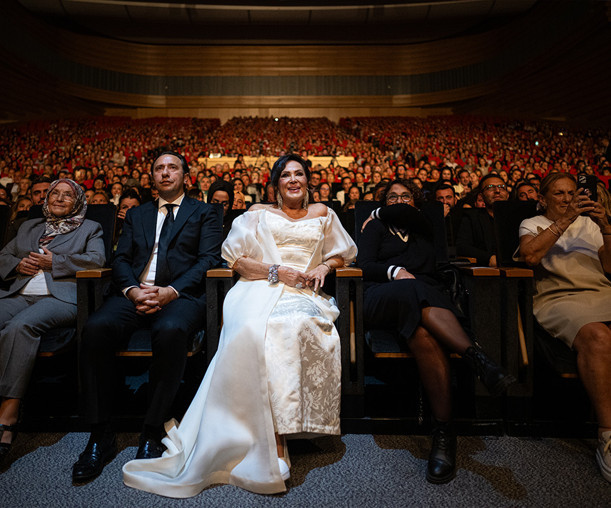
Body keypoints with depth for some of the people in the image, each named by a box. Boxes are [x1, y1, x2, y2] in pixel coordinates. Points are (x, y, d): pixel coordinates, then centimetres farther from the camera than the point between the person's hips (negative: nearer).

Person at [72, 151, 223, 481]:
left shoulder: (204, 213, 16)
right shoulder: (136, 215, 27)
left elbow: (208, 260, 2)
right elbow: (121, 259, 16)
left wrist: (171, 291, -14)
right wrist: (132, 290, -7)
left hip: (180, 295, -3)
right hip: (134, 294, 4)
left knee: (171, 331, -37)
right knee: (96, 328, -28)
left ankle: (152, 435, -21)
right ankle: (100, 435, -15)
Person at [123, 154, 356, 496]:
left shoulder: (322, 214, 26)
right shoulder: (259, 213, 20)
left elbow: (341, 254, 29)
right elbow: (236, 258, 10)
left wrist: (324, 267, 5)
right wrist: (277, 271, -4)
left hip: (303, 294, 1)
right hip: (260, 289, -1)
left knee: (290, 326, -38)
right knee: (252, 330, -37)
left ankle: (275, 439, -36)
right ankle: (272, 445, -37)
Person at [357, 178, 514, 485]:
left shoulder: (424, 228, 34)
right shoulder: (375, 227, 26)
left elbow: (405, 216, 10)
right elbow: (364, 265, 9)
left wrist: (382, 213, 30)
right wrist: (395, 271, -9)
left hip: (428, 295, 2)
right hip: (384, 297, -1)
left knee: (422, 331, -37)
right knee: (414, 292, -40)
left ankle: (444, 432, -43)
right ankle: (477, 358, -47)